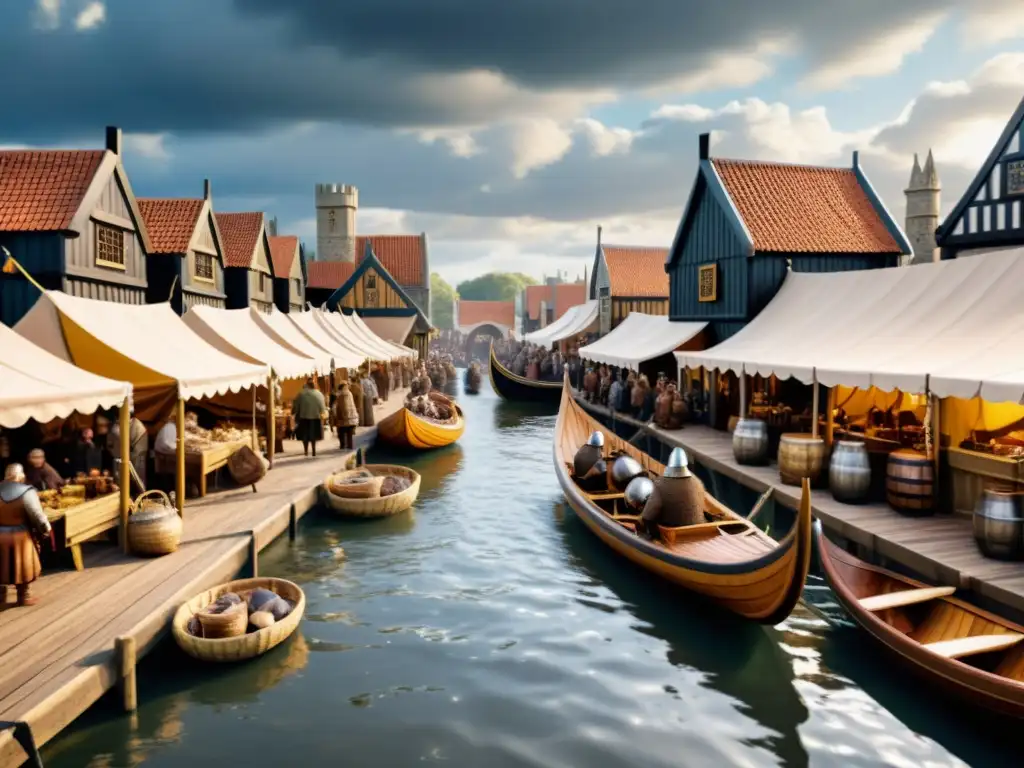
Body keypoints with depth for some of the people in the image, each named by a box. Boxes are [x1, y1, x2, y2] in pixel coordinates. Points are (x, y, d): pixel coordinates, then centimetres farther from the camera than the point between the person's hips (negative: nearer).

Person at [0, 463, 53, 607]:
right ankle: (23, 596, 19)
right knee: (21, 565, 9)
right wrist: (46, 529, 0)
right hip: (19, 535, -4)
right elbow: (37, 514, -15)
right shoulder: (26, 491, -16)